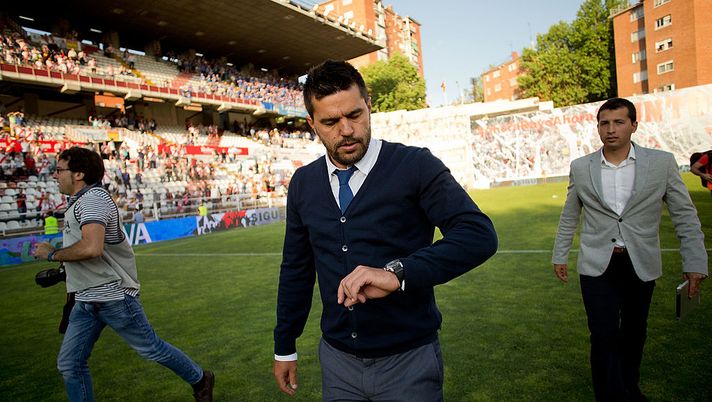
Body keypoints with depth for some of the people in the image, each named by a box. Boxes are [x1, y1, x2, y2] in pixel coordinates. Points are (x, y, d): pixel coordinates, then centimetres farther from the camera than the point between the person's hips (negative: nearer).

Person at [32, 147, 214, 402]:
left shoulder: (93, 198, -18)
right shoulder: (79, 201, 14)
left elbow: (91, 247, -32)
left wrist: (52, 254, -17)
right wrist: (65, 270, 21)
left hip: (113, 296, -9)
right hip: (86, 301, 10)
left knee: (152, 349, 5)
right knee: (69, 364, 11)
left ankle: (200, 380, 27)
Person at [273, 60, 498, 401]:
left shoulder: (416, 166, -13)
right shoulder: (303, 183, 1)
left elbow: (479, 234, -23)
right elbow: (296, 269, 8)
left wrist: (397, 273, -34)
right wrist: (284, 347, 12)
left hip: (409, 362, -3)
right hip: (336, 359, 4)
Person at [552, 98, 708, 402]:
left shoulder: (662, 163, -4)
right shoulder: (580, 167, -2)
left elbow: (685, 215, 0)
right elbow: (569, 216, 7)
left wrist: (695, 262, -4)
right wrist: (559, 255, 10)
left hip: (641, 264, 1)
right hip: (597, 265, -1)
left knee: (634, 331, 18)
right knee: (604, 335, -6)